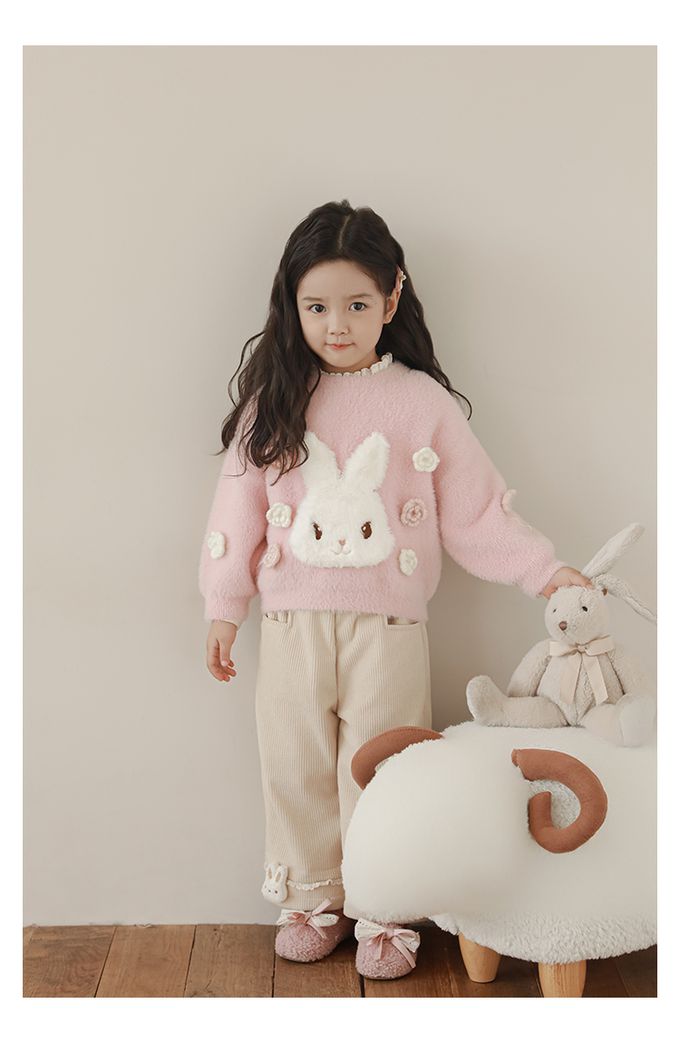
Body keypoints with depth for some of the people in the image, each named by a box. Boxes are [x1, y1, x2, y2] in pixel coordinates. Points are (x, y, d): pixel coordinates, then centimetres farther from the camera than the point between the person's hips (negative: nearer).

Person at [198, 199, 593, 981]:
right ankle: (313, 902, 31)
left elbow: (474, 509, 1)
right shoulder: (274, 401, 2)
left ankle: (386, 916, 24)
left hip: (388, 629, -2)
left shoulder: (423, 402, -2)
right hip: (292, 625, 2)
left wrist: (545, 570, -6)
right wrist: (223, 609, 5)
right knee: (296, 771, 11)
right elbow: (239, 507, 4)